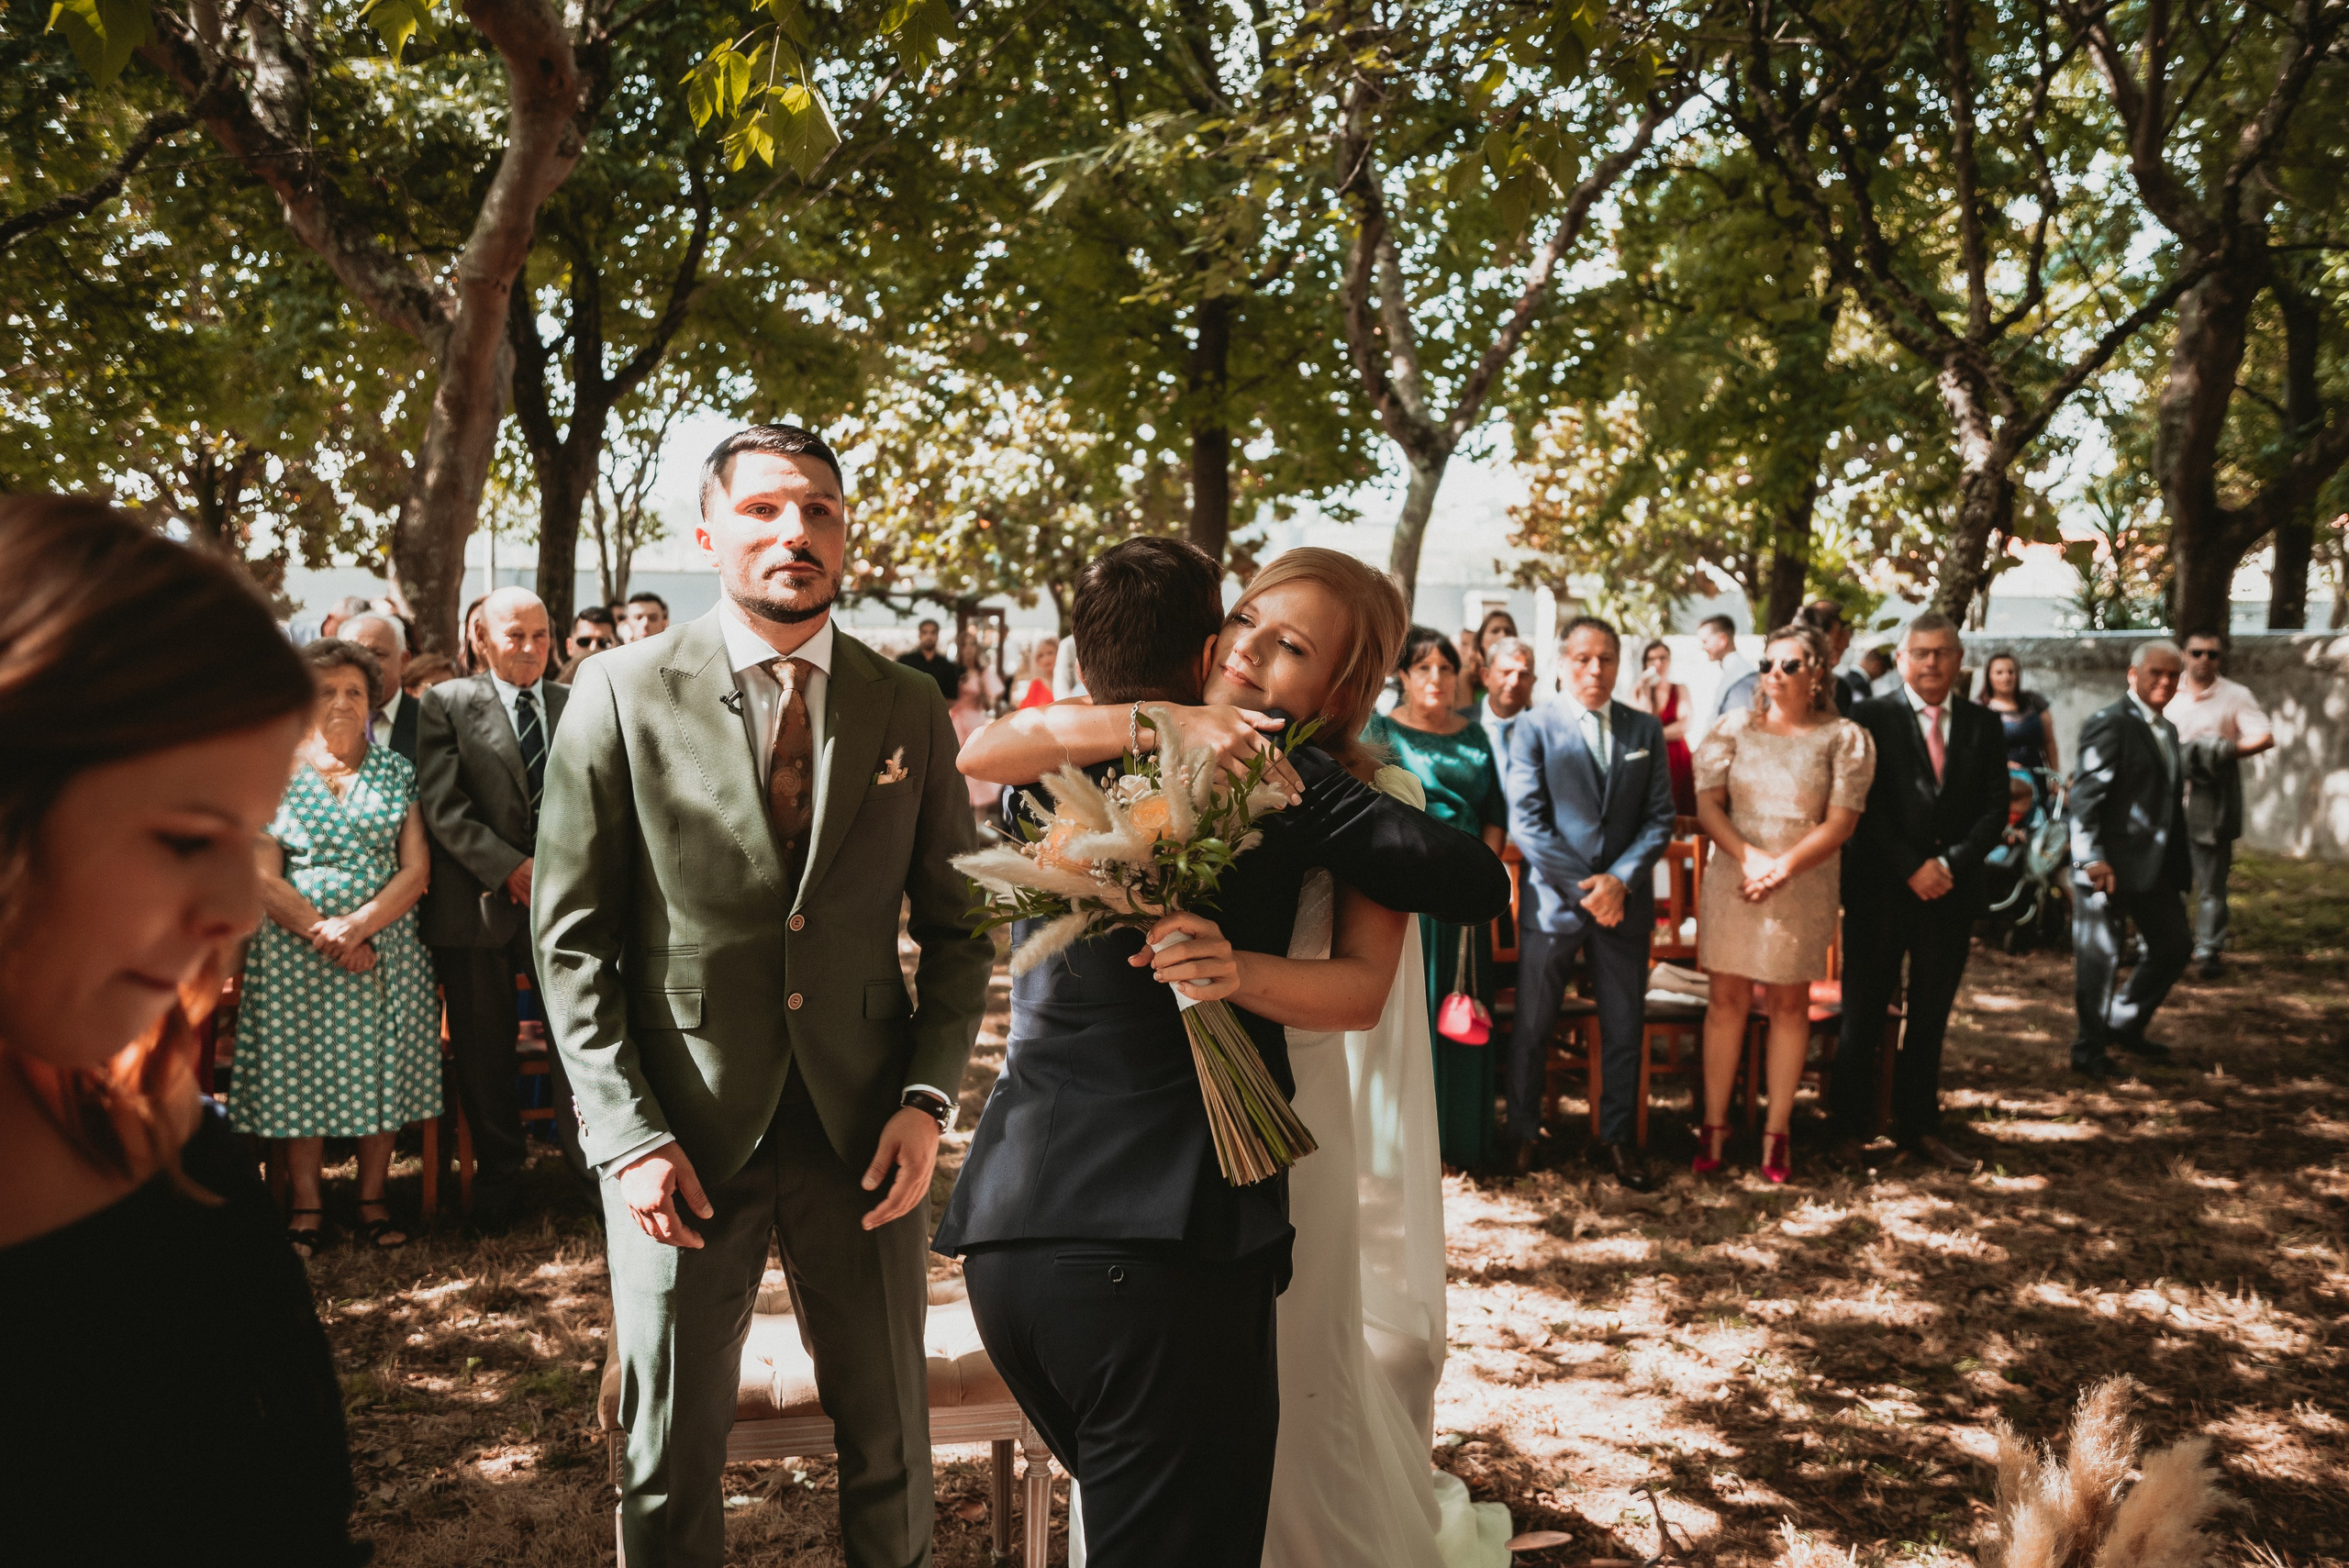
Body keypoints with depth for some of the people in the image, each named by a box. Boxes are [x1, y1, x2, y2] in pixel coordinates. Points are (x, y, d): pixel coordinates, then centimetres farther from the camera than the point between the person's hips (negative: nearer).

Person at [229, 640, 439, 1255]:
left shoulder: (396, 772, 7)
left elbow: (415, 870, -1)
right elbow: (263, 879, -2)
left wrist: (357, 925, -14)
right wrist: (322, 932, -13)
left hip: (384, 947, 1)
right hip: (293, 951, -1)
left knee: (380, 1070, 2)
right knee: (298, 1074, 1)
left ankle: (372, 1200, 13)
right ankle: (306, 1207, 12)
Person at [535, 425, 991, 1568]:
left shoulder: (911, 709, 2)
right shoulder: (623, 693, -4)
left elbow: (956, 925, 7)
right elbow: (571, 936, -3)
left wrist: (928, 1098, -4)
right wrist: (627, 1130, -9)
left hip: (863, 1128, 2)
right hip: (682, 1130, -1)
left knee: (891, 1442, 14)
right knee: (669, 1455, 13)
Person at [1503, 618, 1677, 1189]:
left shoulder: (1646, 729, 7)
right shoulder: (1534, 729, -3)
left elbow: (1660, 817, 3)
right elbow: (1525, 823, -9)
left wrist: (1620, 879, -12)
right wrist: (1584, 887, -14)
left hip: (1624, 901, 3)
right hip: (1552, 899, -3)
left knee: (1623, 1029, 9)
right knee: (1531, 1027, 6)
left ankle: (1617, 1141, 22)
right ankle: (1522, 1135, 21)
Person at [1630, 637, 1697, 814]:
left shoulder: (1680, 690, 8)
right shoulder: (1637, 690, 8)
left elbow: (1684, 726, -4)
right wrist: (1645, 692, -8)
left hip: (1677, 760, 0)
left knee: (1681, 813, -5)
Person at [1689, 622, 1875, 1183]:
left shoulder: (1844, 738, 0)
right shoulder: (1735, 728, 5)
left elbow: (1840, 822, -6)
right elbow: (1707, 803, -1)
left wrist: (1781, 868, -17)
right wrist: (1747, 856, -16)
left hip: (1803, 887, -1)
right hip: (1733, 881, 1)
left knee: (1789, 1004, 6)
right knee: (1727, 999, 4)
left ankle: (1778, 1128, 15)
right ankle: (1714, 1122, 12)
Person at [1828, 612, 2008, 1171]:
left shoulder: (1983, 726, 9)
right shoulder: (1872, 718, -2)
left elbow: (1995, 808, 3)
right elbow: (1866, 804, -8)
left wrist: (1951, 863, -11)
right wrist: (1912, 867, -14)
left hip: (1952, 890, 3)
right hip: (1880, 889, -3)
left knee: (1930, 1018, 11)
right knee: (1863, 1014, 3)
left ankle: (1919, 1127, 22)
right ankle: (1849, 1126, 12)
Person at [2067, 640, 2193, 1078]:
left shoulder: (2167, 730, 16)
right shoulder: (2109, 724, -11)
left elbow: (2172, 802, 20)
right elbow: (2085, 795, -18)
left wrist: (2180, 862, 17)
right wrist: (2091, 858, -26)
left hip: (2156, 863, 9)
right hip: (2110, 864, -9)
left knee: (2175, 945, 17)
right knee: (2099, 957, -2)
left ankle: (2125, 1026, 31)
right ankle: (2090, 1050, 10)